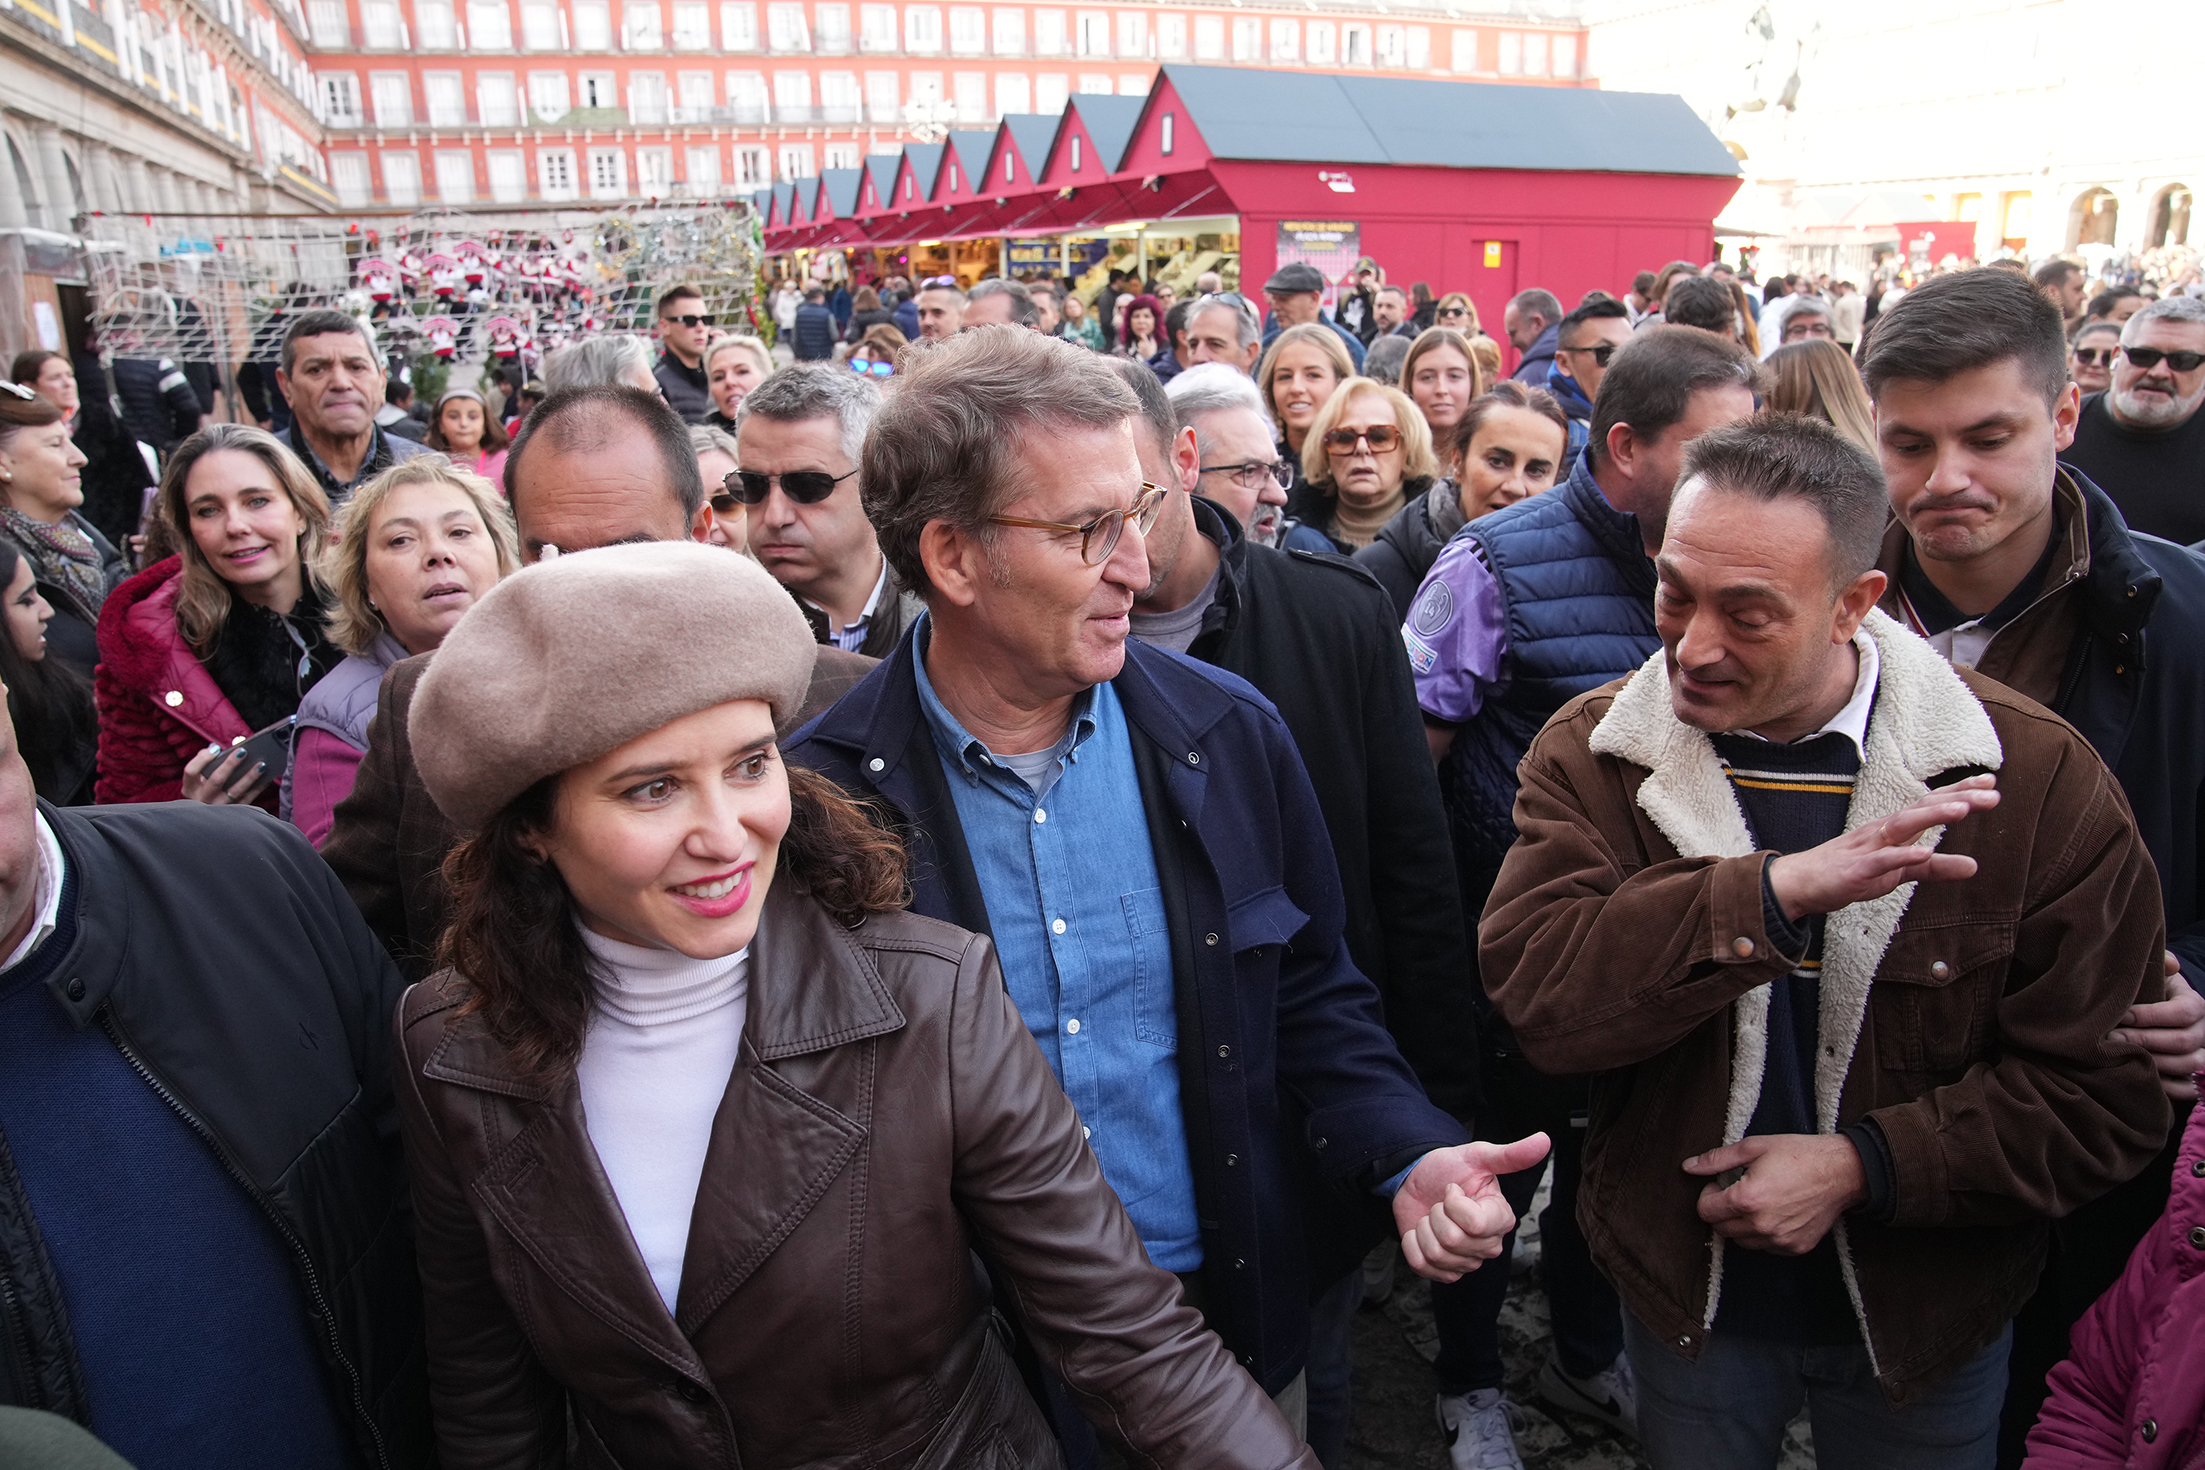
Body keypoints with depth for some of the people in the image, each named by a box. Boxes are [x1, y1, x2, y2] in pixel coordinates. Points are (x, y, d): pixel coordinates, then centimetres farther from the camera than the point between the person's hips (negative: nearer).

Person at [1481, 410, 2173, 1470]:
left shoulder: (2033, 775, -14)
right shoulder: (1590, 754, -13)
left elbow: (2109, 1092, -11)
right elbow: (1534, 993, -27)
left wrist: (1864, 1166, -21)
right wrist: (1773, 892, -37)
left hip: (1929, 1314, 0)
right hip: (1687, 1300, 0)